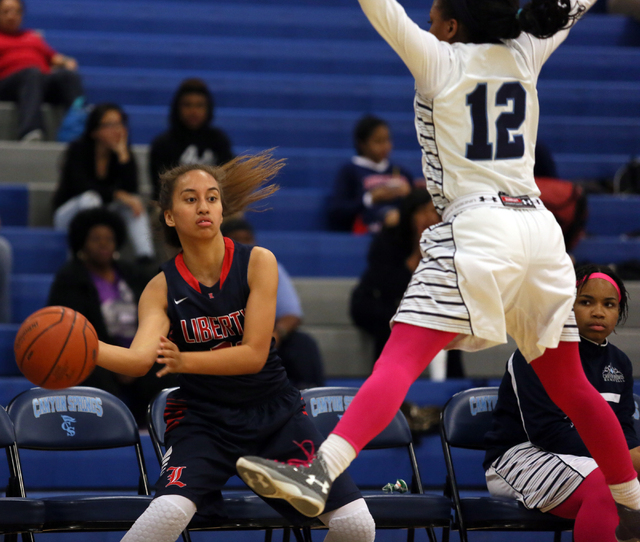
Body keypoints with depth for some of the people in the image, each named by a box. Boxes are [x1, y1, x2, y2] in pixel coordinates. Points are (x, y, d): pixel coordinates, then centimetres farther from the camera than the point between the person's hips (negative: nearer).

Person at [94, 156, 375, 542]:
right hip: (203, 419, -1)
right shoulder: (162, 288, -5)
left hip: (274, 412, 1)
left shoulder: (258, 263, -7)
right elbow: (140, 359, -23)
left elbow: (254, 354, -12)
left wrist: (184, 361, -16)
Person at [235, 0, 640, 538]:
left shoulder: (440, 60, 1)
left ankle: (320, 472, -34)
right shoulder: (526, 55, 13)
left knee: (400, 359, -17)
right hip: (541, 229, 6)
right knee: (568, 383, 17)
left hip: (476, 227, -6)